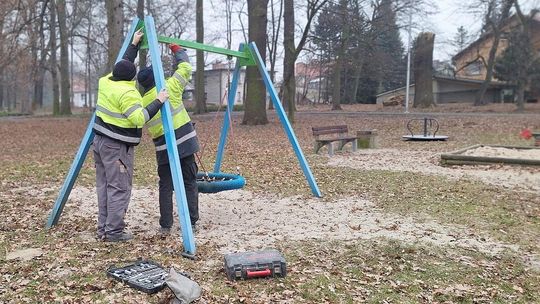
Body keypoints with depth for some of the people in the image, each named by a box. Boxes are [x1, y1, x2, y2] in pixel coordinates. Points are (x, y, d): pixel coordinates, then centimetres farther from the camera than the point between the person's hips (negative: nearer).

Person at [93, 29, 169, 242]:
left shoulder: (106, 81, 8)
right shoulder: (127, 93, -18)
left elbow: (123, 64, 25)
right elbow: (140, 118, -25)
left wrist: (134, 45, 31)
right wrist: (159, 101, -19)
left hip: (100, 140, 9)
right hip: (117, 146, -9)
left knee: (104, 186, 12)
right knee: (119, 188, -4)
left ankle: (103, 229, 18)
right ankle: (114, 232, 0)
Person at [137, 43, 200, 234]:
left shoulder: (143, 103, 5)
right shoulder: (170, 86, -4)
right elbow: (185, 67, 6)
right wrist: (177, 50, 21)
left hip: (163, 148, 2)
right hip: (184, 142, -2)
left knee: (165, 186, 10)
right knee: (189, 183, 7)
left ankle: (165, 226, 10)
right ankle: (191, 222, 11)